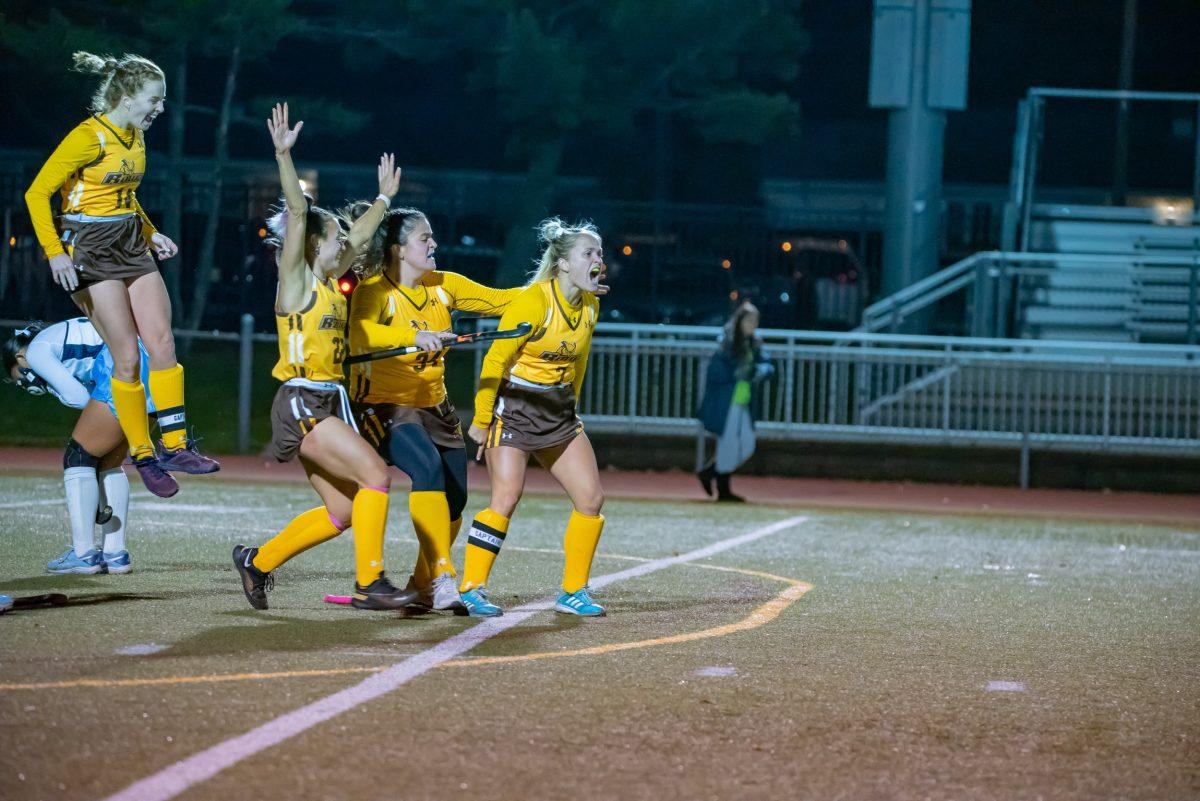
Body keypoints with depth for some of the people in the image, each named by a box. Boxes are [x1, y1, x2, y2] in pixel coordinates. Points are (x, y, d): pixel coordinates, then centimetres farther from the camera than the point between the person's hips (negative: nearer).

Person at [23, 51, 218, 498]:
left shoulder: (135, 136, 9)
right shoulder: (88, 137, -16)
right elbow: (36, 193, -15)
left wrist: (149, 233, 14)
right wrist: (54, 253, -22)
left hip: (133, 245, 8)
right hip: (91, 251, -8)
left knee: (163, 343, -4)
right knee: (127, 356, -7)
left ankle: (174, 445, 1)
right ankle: (143, 456, 3)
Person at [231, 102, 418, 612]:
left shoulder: (330, 283, 15)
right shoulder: (296, 280, -6)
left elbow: (359, 238, 30)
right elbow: (297, 214, -17)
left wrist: (384, 198, 40)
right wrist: (283, 154, -25)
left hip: (328, 405, 9)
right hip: (301, 403, -9)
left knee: (341, 511, 8)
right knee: (375, 474, -19)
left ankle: (258, 561, 23)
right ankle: (369, 583, -15)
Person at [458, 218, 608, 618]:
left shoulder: (590, 305, 4)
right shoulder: (533, 301, -19)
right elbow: (495, 360, -15)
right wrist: (481, 422, -12)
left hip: (559, 412, 7)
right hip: (515, 405, -7)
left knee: (591, 498, 0)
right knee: (506, 498, -16)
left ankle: (574, 592, 11)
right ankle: (470, 590, -6)